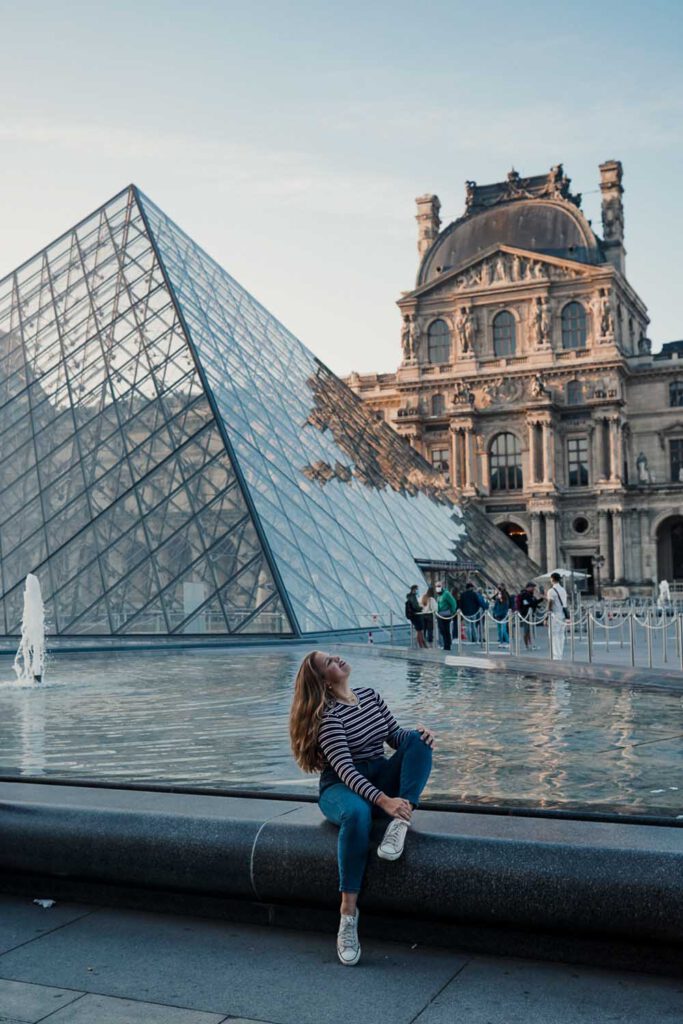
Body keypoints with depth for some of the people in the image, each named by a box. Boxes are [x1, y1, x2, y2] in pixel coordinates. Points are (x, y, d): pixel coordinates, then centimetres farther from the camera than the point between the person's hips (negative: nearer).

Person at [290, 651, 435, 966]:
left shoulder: (370, 695, 6)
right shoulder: (328, 715, -15)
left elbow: (395, 735, 7)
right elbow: (344, 768, -25)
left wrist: (416, 734, -18)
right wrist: (382, 800, -37)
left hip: (380, 780, 6)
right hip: (341, 788, -6)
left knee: (418, 740, -17)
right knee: (357, 814, -41)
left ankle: (400, 822, -32)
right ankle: (348, 913, -35)